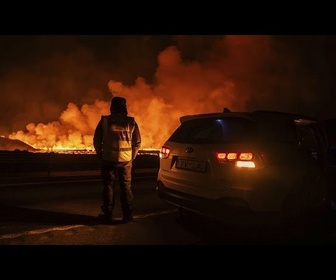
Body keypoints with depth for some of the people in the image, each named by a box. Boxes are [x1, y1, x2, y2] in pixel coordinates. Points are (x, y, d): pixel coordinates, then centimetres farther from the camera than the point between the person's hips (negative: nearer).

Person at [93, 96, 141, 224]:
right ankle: (127, 215, 16)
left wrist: (100, 156, 13)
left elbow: (97, 140, 1)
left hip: (109, 159, -1)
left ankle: (108, 215, 14)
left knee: (109, 187, 9)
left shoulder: (104, 120, -2)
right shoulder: (131, 122, 1)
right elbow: (137, 142, 3)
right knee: (126, 187, 11)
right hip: (126, 160, 1)